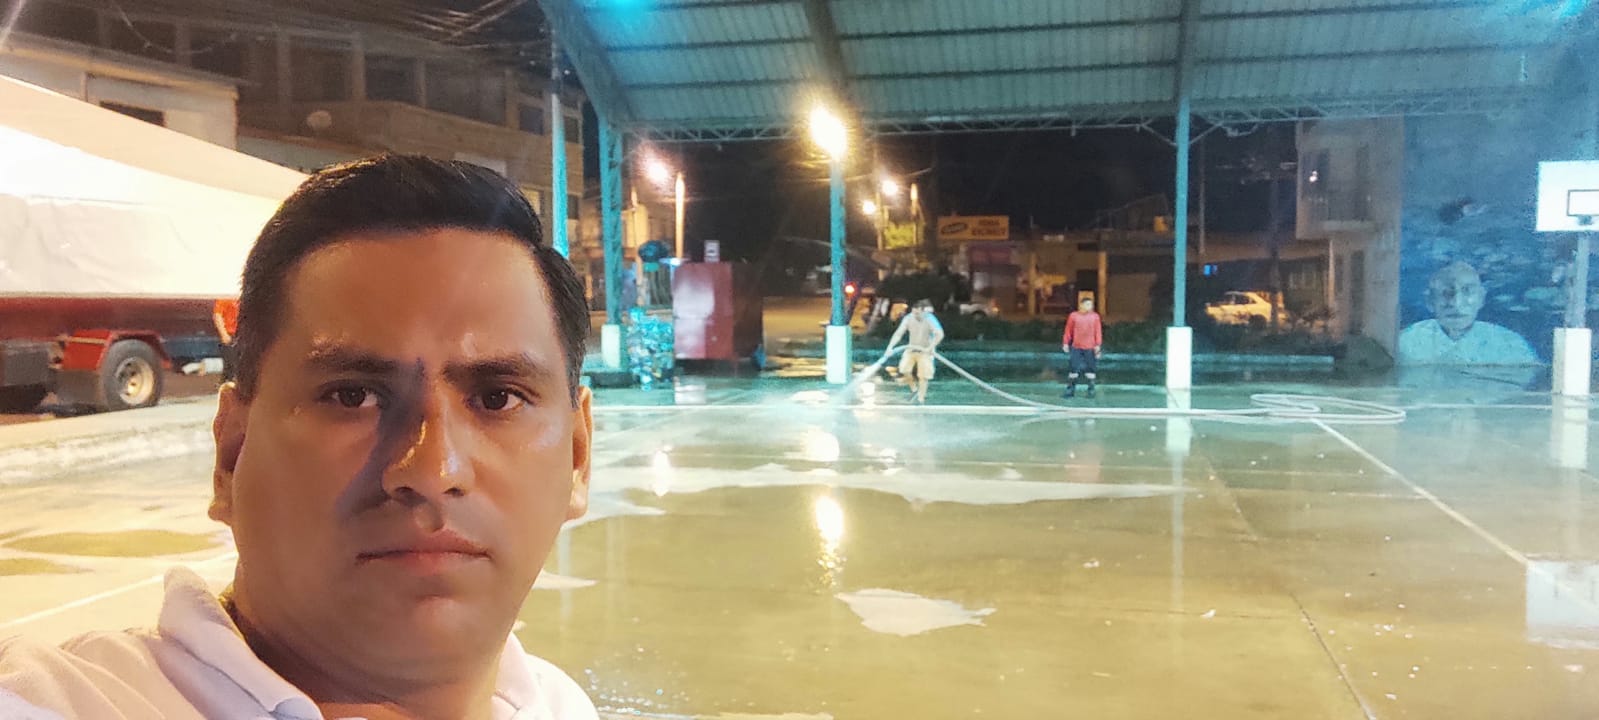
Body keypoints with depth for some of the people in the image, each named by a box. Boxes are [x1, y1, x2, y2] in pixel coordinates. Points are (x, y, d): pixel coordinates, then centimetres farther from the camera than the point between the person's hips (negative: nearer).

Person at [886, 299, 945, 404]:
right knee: (904, 370, -9)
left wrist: (929, 348, -32)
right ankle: (914, 389, 17)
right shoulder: (908, 318, -12)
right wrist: (890, 347, -27)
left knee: (923, 375, -4)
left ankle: (921, 398, 11)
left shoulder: (930, 319, -19)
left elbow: (940, 334, -26)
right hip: (911, 348, 3)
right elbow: (898, 333, -14)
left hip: (925, 350, -3)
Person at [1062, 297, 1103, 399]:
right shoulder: (1073, 316, 3)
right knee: (1074, 369, 1)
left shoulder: (1095, 316, 3)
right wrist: (1065, 343, 4)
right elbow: (1068, 330, 7)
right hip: (1076, 347, 0)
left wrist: (1098, 344, -5)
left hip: (1090, 348, 0)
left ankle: (1091, 390, 11)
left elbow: (1098, 331, 2)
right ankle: (1070, 390, 7)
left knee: (1091, 369, 3)